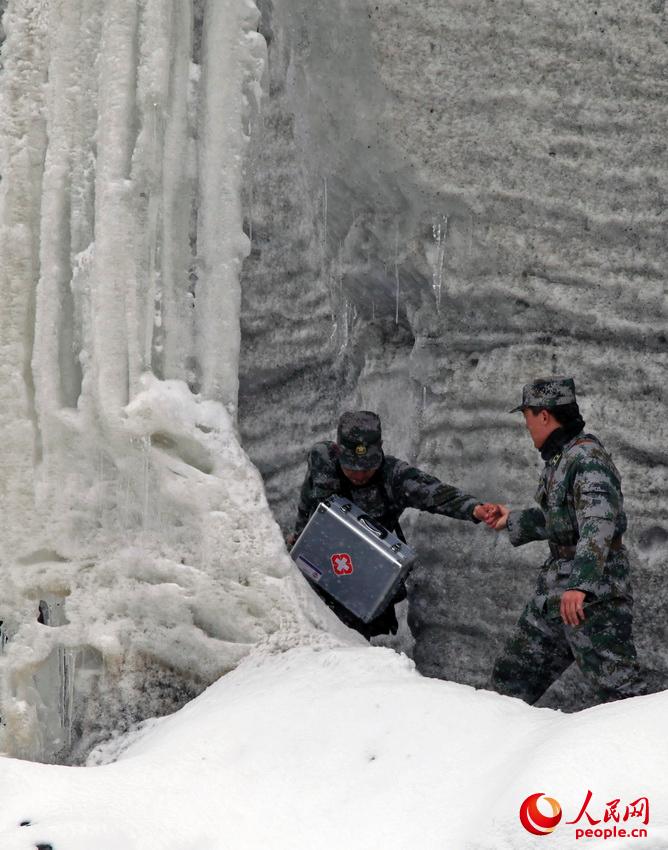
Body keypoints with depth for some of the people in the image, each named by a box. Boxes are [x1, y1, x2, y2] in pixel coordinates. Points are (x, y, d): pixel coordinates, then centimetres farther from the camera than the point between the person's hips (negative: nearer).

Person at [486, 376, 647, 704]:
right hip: (554, 591, 10)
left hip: (591, 594, -10)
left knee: (618, 688, -13)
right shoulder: (558, 458, 14)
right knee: (511, 678, 15)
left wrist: (579, 584, -41)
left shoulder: (587, 458, -17)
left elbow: (599, 524, -30)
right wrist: (513, 521, 38)